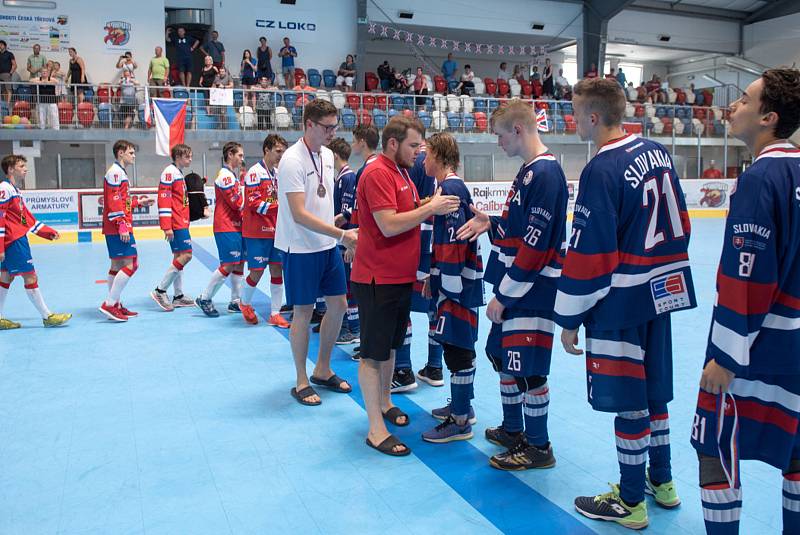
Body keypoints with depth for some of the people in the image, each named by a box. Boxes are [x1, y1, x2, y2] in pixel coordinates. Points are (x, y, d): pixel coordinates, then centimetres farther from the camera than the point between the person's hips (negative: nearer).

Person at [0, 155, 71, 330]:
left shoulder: (15, 191, 18)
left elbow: (28, 219, 20)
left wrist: (49, 232, 15)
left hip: (19, 240, 10)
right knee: (30, 276, -7)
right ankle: (47, 317, -2)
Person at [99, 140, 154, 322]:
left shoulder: (120, 172, 20)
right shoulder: (115, 171, -11)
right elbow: (114, 202, -19)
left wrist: (139, 201, 23)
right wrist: (122, 226, -23)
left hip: (117, 228, 11)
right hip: (118, 228, -11)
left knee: (117, 265, 12)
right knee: (130, 264, -12)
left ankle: (116, 306, 19)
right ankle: (109, 304, -11)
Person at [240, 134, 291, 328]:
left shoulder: (278, 173, 12)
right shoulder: (255, 173, -12)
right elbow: (254, 203, -18)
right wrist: (278, 206, -23)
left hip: (275, 231, 7)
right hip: (257, 231, -7)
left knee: (277, 269, 6)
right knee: (257, 272, -2)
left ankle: (275, 314, 13)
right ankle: (245, 303, 26)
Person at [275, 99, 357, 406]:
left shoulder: (327, 155, 7)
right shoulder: (292, 160, -18)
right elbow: (299, 214, -24)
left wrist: (338, 236, 12)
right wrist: (342, 234, -28)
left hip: (329, 245, 8)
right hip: (301, 248, -8)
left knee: (338, 305, 12)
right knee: (303, 312, 2)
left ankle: (323, 370, 29)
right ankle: (301, 382, 18)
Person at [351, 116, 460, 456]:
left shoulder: (401, 173, 14)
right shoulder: (377, 174, -16)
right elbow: (389, 225, -24)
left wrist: (434, 207, 3)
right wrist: (431, 208, -17)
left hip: (401, 277, 9)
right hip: (378, 278, -9)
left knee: (390, 345, 21)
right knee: (373, 353, -1)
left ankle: (385, 403, 38)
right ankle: (376, 430, 6)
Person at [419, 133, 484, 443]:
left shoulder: (451, 189, -16)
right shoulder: (448, 187, 15)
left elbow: (454, 242, -22)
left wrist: (449, 289, -20)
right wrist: (432, 278, 22)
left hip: (458, 282, -10)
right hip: (449, 279, 10)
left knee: (457, 347, -4)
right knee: (456, 345, 18)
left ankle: (460, 421, 6)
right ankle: (461, 405, 31)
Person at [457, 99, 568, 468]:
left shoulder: (545, 172, -18)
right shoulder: (528, 170, 13)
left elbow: (535, 246, -23)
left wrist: (503, 295, -18)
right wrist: (491, 224, 4)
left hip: (532, 291, -10)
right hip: (512, 287, 10)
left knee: (527, 370, 0)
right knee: (503, 357, 19)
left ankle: (538, 448, 17)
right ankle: (512, 430, 36)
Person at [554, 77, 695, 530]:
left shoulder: (601, 171, -19)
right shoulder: (658, 153, 6)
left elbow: (589, 254, -20)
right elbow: (681, 224, 13)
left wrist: (570, 318, -12)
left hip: (620, 301, -8)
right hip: (661, 291, 9)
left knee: (628, 400, 3)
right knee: (654, 390, 20)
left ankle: (631, 503, 18)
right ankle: (662, 482, 36)